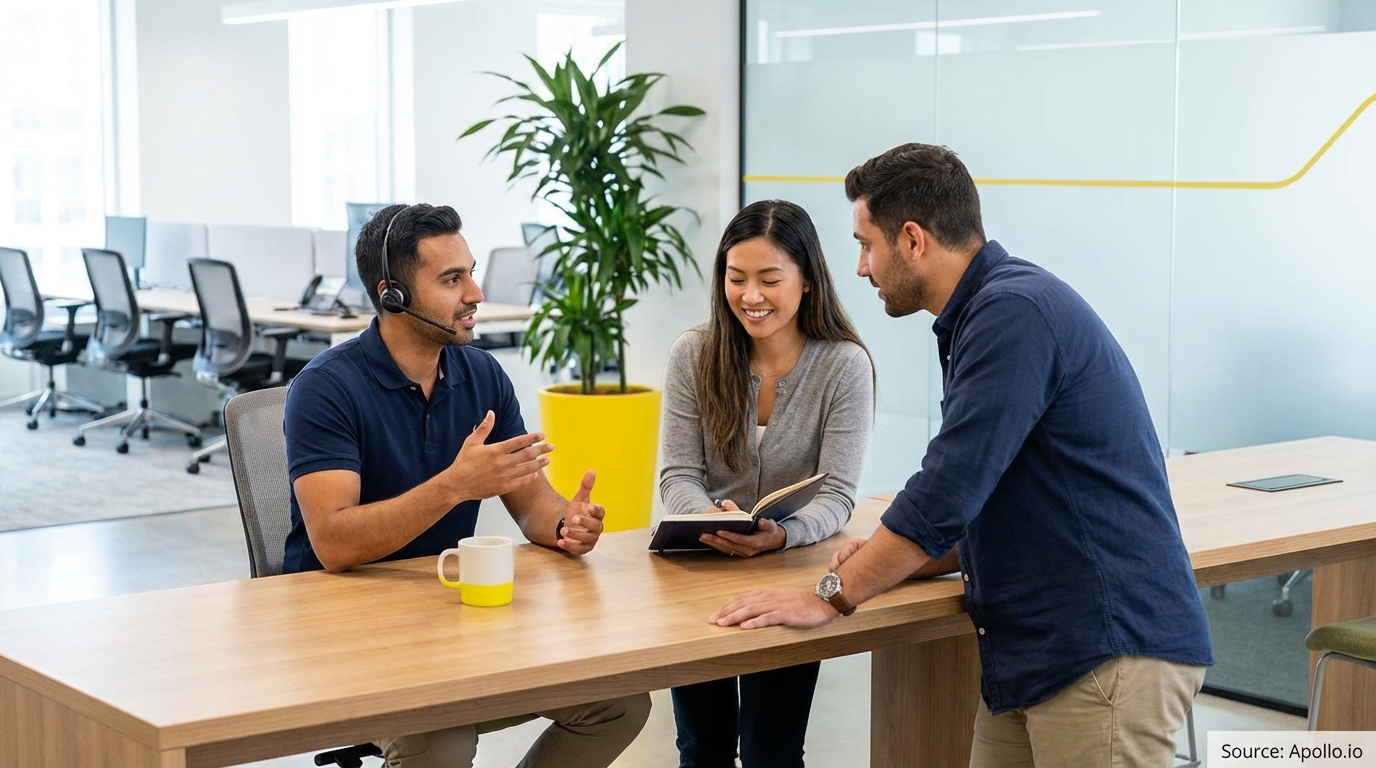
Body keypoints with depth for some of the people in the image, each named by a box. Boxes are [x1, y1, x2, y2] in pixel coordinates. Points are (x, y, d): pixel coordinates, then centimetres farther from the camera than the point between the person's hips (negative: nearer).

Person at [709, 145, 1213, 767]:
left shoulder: (1016, 313, -16)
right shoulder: (988, 313, 16)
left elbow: (949, 491, -19)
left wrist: (832, 596, -9)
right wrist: (892, 562, 12)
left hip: (1109, 651, -9)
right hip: (1032, 648, 9)